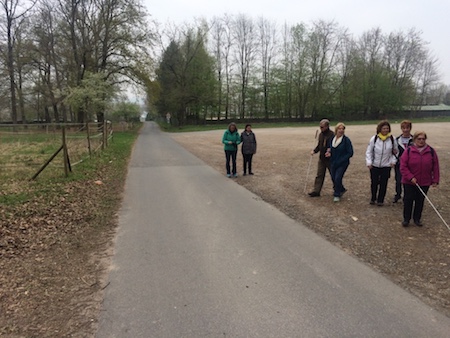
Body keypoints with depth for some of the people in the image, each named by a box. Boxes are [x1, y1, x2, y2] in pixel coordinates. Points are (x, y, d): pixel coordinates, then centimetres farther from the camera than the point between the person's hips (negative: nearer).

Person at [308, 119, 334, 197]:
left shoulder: (332, 135, -15)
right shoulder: (321, 134, 9)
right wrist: (314, 150, 1)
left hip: (329, 159, -6)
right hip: (321, 158, 7)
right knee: (319, 175, 6)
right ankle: (316, 191, 9)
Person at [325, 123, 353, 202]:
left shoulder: (346, 140, -13)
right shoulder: (332, 139, 2)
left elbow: (350, 153, -12)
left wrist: (341, 161, -17)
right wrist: (329, 152, -7)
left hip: (342, 164, -5)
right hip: (333, 163, 5)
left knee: (337, 178, -8)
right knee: (333, 178, 12)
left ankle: (337, 195, 13)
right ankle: (341, 190, 39)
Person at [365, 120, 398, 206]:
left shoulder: (392, 139, -4)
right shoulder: (374, 139, -8)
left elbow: (395, 151, 8)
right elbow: (369, 151, -3)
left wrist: (393, 161, -3)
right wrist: (369, 162, -11)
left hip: (386, 166, 0)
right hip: (374, 166, 0)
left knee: (383, 184, 6)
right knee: (374, 183, 9)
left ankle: (380, 200, 21)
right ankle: (373, 198, 29)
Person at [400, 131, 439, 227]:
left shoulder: (431, 151, -1)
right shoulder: (408, 151, -7)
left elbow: (435, 167, 3)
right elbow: (403, 167, -10)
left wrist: (435, 180, 1)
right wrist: (411, 177, -17)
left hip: (424, 183, 2)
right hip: (409, 182, -2)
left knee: (420, 201, 11)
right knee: (408, 200, 3)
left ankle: (417, 218, 26)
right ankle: (406, 219, 17)